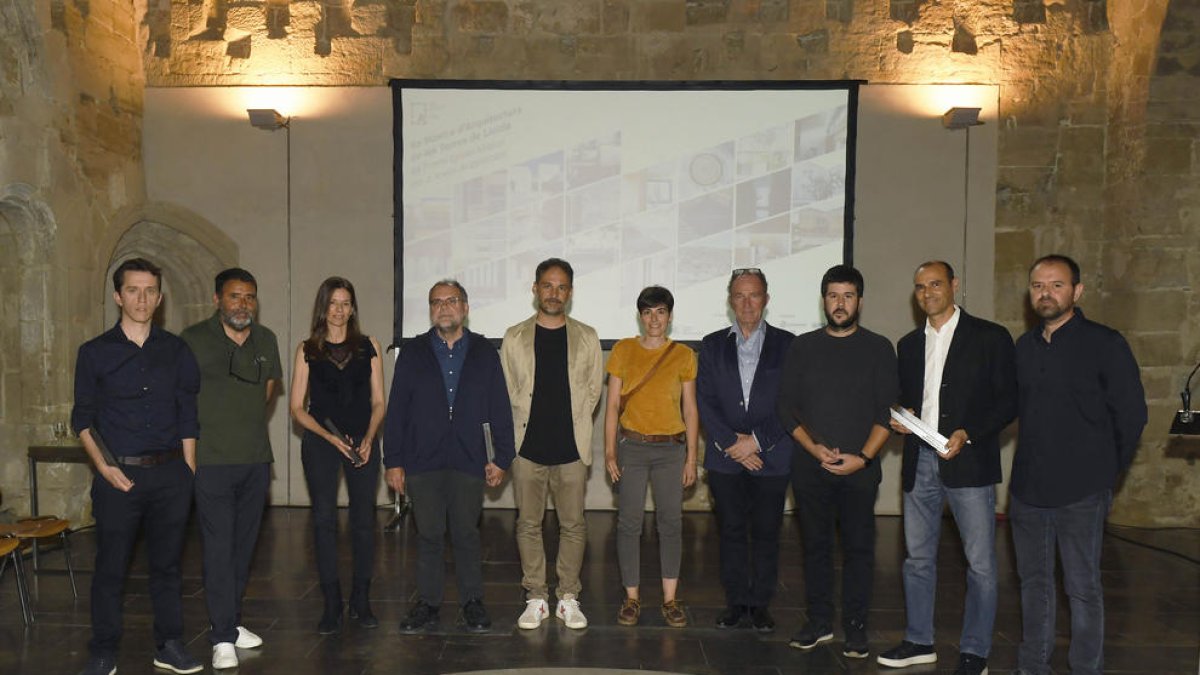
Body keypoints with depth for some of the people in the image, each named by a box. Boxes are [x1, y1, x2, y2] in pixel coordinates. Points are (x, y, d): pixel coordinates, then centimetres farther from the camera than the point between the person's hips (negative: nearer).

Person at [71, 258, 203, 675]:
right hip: (119, 476, -1)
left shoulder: (177, 351, 6)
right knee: (110, 568, 5)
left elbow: (188, 417, 7)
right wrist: (103, 466, -10)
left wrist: (188, 472, 3)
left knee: (167, 563, 10)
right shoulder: (95, 352, 2)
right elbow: (83, 418, 3)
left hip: (170, 474, 1)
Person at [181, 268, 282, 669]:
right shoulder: (194, 340, -6)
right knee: (218, 548, -5)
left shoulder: (266, 340, 8)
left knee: (244, 546, 12)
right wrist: (201, 432, -2)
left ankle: (231, 620, 26)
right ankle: (222, 638, 1)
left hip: (256, 460, 5)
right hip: (212, 461, -5)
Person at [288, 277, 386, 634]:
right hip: (319, 442, 0)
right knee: (324, 520, -1)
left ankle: (361, 601, 14)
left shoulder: (369, 347, 6)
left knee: (364, 520, 1)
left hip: (363, 441, 1)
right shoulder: (307, 350, 4)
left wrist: (368, 438, -9)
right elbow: (297, 407, 3)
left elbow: (378, 402, 7)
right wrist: (329, 436, -11)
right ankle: (332, 605, 9)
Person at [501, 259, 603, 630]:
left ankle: (568, 597, 18)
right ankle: (536, 598, 18)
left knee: (573, 525, 4)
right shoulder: (515, 337, 4)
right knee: (528, 525, 6)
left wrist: (573, 422, 5)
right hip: (528, 447, 0)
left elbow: (593, 387, 9)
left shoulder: (586, 337, 4)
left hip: (571, 447, 0)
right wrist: (522, 427, 4)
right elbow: (506, 391, 8)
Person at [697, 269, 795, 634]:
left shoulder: (786, 344, 2)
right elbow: (705, 400, 1)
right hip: (725, 456, 1)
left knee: (766, 532, 5)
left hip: (771, 456, -1)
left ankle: (760, 603, 18)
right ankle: (736, 601, 20)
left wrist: (757, 440, -11)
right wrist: (731, 443, -9)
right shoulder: (713, 345, 8)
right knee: (731, 531, 8)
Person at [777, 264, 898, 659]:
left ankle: (855, 627, 13)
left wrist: (863, 457, -11)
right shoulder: (803, 347, 7)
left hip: (859, 468, -1)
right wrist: (813, 447, -9)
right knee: (815, 545, 8)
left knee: (859, 547, 2)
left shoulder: (878, 348, 4)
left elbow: (887, 410, -1)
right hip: (810, 466, 2)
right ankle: (819, 622, 19)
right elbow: (787, 405, 4)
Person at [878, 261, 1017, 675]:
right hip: (919, 462, 5)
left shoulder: (990, 337, -1)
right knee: (918, 558, 12)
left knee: (980, 563, 2)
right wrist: (901, 419, -1)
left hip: (968, 462, -5)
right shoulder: (909, 345, 15)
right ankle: (919, 642, 25)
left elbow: (1008, 400, -4)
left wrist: (968, 434, -16)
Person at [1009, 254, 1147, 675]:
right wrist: (1034, 464, 12)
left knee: (1083, 587, 3)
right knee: (1033, 581, 14)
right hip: (1028, 487, 5)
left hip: (1081, 492, -5)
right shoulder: (1024, 346, 9)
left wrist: (1107, 469, 2)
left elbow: (1131, 415, -3)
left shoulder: (1104, 344, -7)